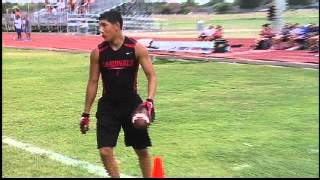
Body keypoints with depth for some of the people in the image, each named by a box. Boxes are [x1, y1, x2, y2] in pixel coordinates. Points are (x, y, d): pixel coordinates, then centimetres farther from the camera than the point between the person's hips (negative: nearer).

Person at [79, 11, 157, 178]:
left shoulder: (137, 48, -10)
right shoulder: (98, 52, -4)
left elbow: (151, 76, -8)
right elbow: (93, 82, 4)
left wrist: (150, 100, -25)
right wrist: (86, 113, 5)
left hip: (132, 104, -1)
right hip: (108, 106, 1)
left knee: (142, 150, 9)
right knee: (105, 151, -7)